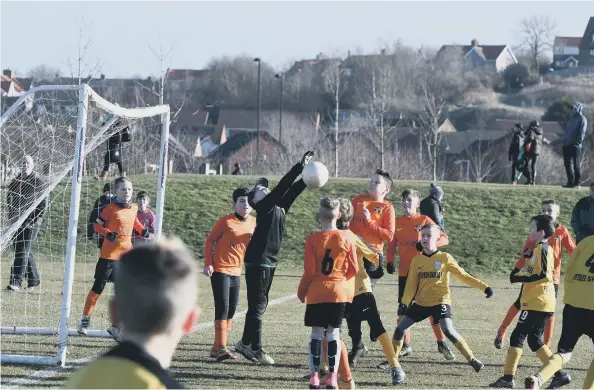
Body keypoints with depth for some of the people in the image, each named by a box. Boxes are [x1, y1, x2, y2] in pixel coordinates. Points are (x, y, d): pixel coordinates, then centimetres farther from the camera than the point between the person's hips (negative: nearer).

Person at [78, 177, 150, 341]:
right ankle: (85, 319, 20)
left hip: (126, 254, 5)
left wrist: (143, 230, 9)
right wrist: (107, 233, -24)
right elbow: (97, 225, -7)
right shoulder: (111, 209, -11)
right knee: (98, 287, 6)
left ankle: (116, 326, 8)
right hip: (109, 255, -5)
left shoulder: (134, 208, 5)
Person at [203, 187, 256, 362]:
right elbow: (210, 240, -6)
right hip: (220, 270, -6)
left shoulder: (253, 222, 5)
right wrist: (208, 263, -13)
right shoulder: (226, 221, -10)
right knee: (222, 308, -12)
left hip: (236, 271, 6)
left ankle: (217, 347, 18)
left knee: (231, 310, 9)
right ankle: (220, 348, -13)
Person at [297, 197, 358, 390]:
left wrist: (301, 291, 6)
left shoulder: (312, 240, -10)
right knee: (334, 332, 7)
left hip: (316, 292, -1)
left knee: (317, 332, 7)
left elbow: (309, 271, -8)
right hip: (339, 292, 1)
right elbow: (353, 270, 1)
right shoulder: (347, 239, -4)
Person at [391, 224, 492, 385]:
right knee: (400, 328, 0)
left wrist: (484, 287, -9)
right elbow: (411, 284, 4)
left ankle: (472, 359, -14)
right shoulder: (417, 260, 4)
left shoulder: (445, 258, -5)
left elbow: (463, 276, -2)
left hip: (440, 302, -4)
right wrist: (404, 302, -10)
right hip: (421, 303, 4)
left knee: (448, 331, -23)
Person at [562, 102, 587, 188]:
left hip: (575, 145, -8)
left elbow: (582, 132, -12)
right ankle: (570, 182, 13)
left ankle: (577, 182, -4)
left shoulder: (582, 119, -3)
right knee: (567, 163, 8)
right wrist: (564, 141, 14)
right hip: (567, 145, 8)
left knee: (576, 164, -6)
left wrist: (578, 142, -20)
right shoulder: (570, 118, 21)